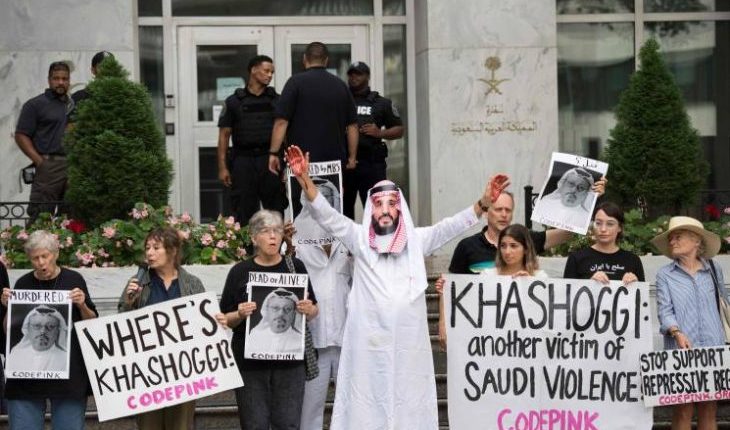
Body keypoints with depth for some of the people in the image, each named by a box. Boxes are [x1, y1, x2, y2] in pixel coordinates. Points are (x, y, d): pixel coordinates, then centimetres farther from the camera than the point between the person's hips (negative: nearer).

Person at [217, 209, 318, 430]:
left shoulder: (295, 267, 7)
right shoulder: (240, 272, 4)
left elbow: (314, 311, 13)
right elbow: (226, 319, 6)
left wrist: (308, 310, -9)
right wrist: (240, 314, -15)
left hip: (289, 361, 1)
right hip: (250, 361, -1)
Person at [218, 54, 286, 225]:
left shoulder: (276, 100, 11)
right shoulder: (234, 101, 6)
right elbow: (224, 135, 6)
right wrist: (222, 167, -2)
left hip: (270, 159, 1)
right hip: (243, 160, -1)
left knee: (276, 210, 0)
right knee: (243, 213, 1)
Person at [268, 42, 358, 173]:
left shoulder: (296, 82, -3)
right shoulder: (341, 85, 10)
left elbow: (282, 122, -10)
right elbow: (352, 125, 11)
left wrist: (273, 153, -6)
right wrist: (352, 157, 18)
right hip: (335, 160, 4)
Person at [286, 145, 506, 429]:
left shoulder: (417, 240, 9)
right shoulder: (359, 238, 6)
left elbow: (452, 226, 0)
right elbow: (326, 215, -3)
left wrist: (484, 203, -15)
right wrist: (304, 179, -17)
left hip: (408, 342, 1)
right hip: (368, 341, -1)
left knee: (408, 405, 4)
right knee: (367, 406, 1)